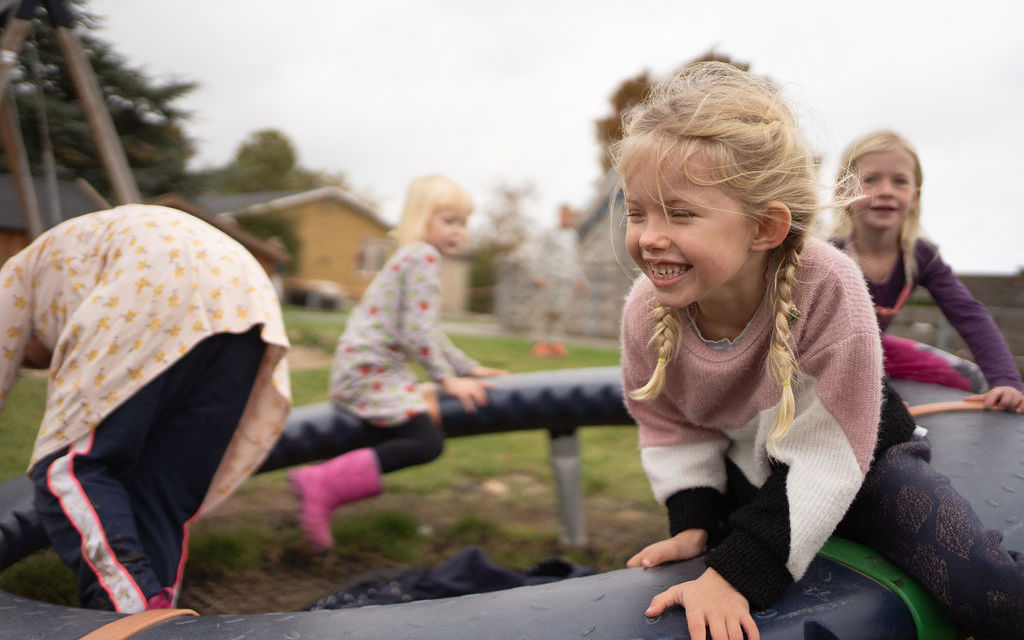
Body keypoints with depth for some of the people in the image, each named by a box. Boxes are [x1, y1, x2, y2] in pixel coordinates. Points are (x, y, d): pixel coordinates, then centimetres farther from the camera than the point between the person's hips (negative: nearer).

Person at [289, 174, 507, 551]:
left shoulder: (412, 259, 23)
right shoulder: (424, 257, -10)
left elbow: (430, 334, 27)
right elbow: (417, 334, -17)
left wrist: (470, 368, 24)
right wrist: (447, 379, -10)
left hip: (376, 372, 11)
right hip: (366, 371, -11)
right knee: (427, 442, -20)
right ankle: (322, 484, -20)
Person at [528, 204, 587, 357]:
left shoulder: (573, 235, 23)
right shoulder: (549, 234, 7)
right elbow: (539, 256, 2)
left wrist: (580, 277, 22)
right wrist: (537, 275, -9)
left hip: (567, 278, 4)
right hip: (549, 276, -4)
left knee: (562, 310, -8)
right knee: (544, 309, -6)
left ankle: (556, 343, -5)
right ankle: (540, 342, -1)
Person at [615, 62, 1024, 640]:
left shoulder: (827, 286, -35)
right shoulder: (646, 311, -23)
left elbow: (828, 449, -30)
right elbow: (671, 429, -4)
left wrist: (741, 569, -34)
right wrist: (694, 523, -16)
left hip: (856, 458, -3)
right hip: (746, 473, 4)